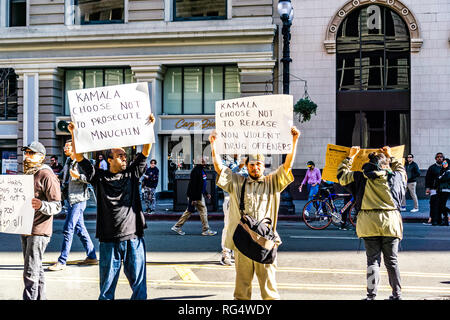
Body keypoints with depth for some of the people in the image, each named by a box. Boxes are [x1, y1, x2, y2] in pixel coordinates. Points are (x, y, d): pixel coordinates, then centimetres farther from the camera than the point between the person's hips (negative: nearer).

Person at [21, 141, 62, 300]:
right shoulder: (27, 174, 16)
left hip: (39, 230, -9)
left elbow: (57, 206, -15)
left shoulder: (47, 176, -11)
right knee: (36, 269, 16)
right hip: (25, 228, 9)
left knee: (31, 273, -10)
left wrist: (41, 205, -33)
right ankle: (40, 297, 25)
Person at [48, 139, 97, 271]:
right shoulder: (68, 162, 16)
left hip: (78, 199, -9)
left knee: (67, 229, -9)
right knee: (80, 229, 13)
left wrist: (79, 176, -33)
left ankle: (62, 262, -5)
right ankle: (91, 257, 22)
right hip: (72, 199, 9)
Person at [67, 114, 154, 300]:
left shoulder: (132, 174, 9)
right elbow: (79, 157, 1)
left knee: (138, 283, 6)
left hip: (134, 238, 1)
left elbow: (145, 152, 4)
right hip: (109, 241, -1)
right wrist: (74, 134, -8)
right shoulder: (99, 177, 4)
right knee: (107, 284, 7)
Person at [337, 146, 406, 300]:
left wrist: (350, 157, 24)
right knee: (392, 260, 10)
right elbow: (401, 169, 28)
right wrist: (390, 157, 39)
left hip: (369, 222, -1)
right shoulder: (396, 177, 4)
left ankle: (371, 295, 0)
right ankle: (397, 294, 16)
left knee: (372, 260, 3)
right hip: (391, 222, 1)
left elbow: (342, 175, 15)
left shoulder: (361, 177, 0)